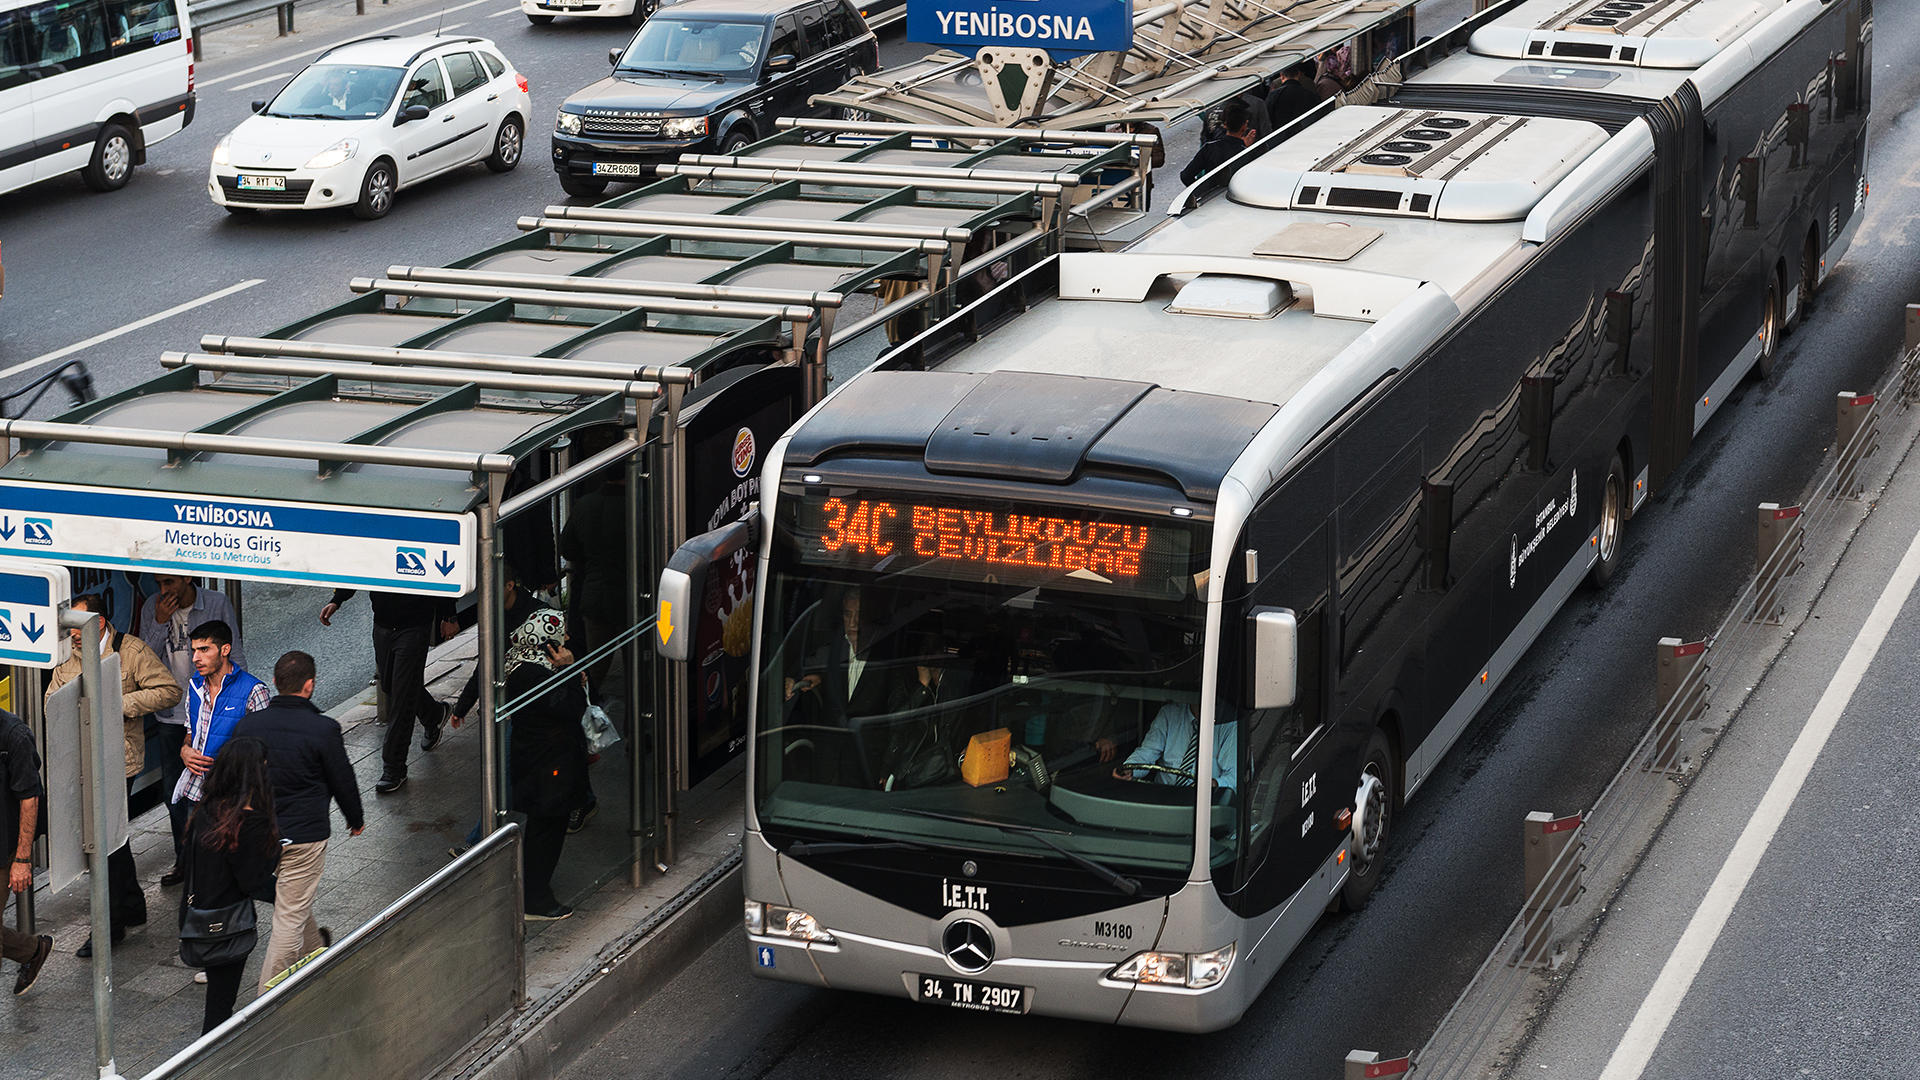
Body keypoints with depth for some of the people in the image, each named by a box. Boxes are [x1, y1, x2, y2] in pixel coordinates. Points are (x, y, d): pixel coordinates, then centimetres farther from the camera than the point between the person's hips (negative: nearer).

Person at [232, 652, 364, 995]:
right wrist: (355, 819, 14)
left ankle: (315, 946, 53)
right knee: (291, 916, 1)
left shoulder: (247, 725, -4)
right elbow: (342, 780, -5)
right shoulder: (323, 729, -16)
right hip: (305, 834, -5)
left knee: (293, 900, 29)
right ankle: (268, 996, 0)